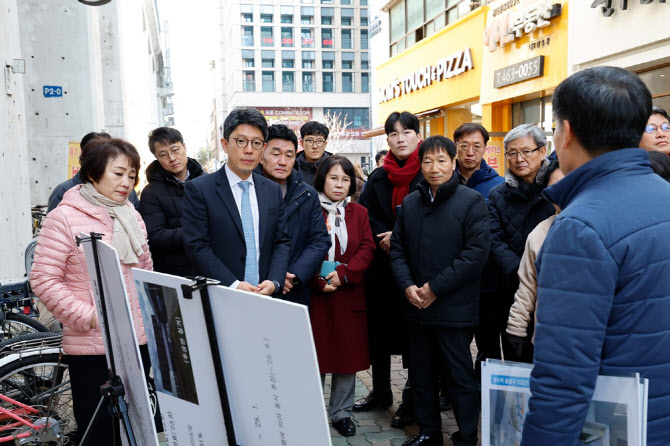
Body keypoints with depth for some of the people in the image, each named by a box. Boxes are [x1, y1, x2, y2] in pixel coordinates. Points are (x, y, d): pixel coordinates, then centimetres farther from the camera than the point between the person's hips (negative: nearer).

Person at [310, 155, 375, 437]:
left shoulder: (359, 213, 9)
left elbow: (367, 249, 0)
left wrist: (343, 273, -15)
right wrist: (319, 282, -16)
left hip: (350, 295, 3)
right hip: (315, 295, -3)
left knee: (349, 354, 9)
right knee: (317, 355, 5)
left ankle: (341, 413, 24)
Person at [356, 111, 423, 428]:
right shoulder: (378, 178, 10)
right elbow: (364, 215, 9)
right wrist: (384, 239, -7)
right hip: (382, 267, 5)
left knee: (413, 333, 5)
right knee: (378, 330, 12)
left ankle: (412, 401, 20)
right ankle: (381, 391, 31)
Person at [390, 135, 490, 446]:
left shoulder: (471, 201, -6)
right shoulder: (410, 203, 10)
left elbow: (477, 251, -14)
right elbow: (397, 248, 10)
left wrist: (436, 287, -16)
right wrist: (407, 286, -7)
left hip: (454, 310, -5)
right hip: (416, 307, 5)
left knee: (460, 377, 6)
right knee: (422, 374, 16)